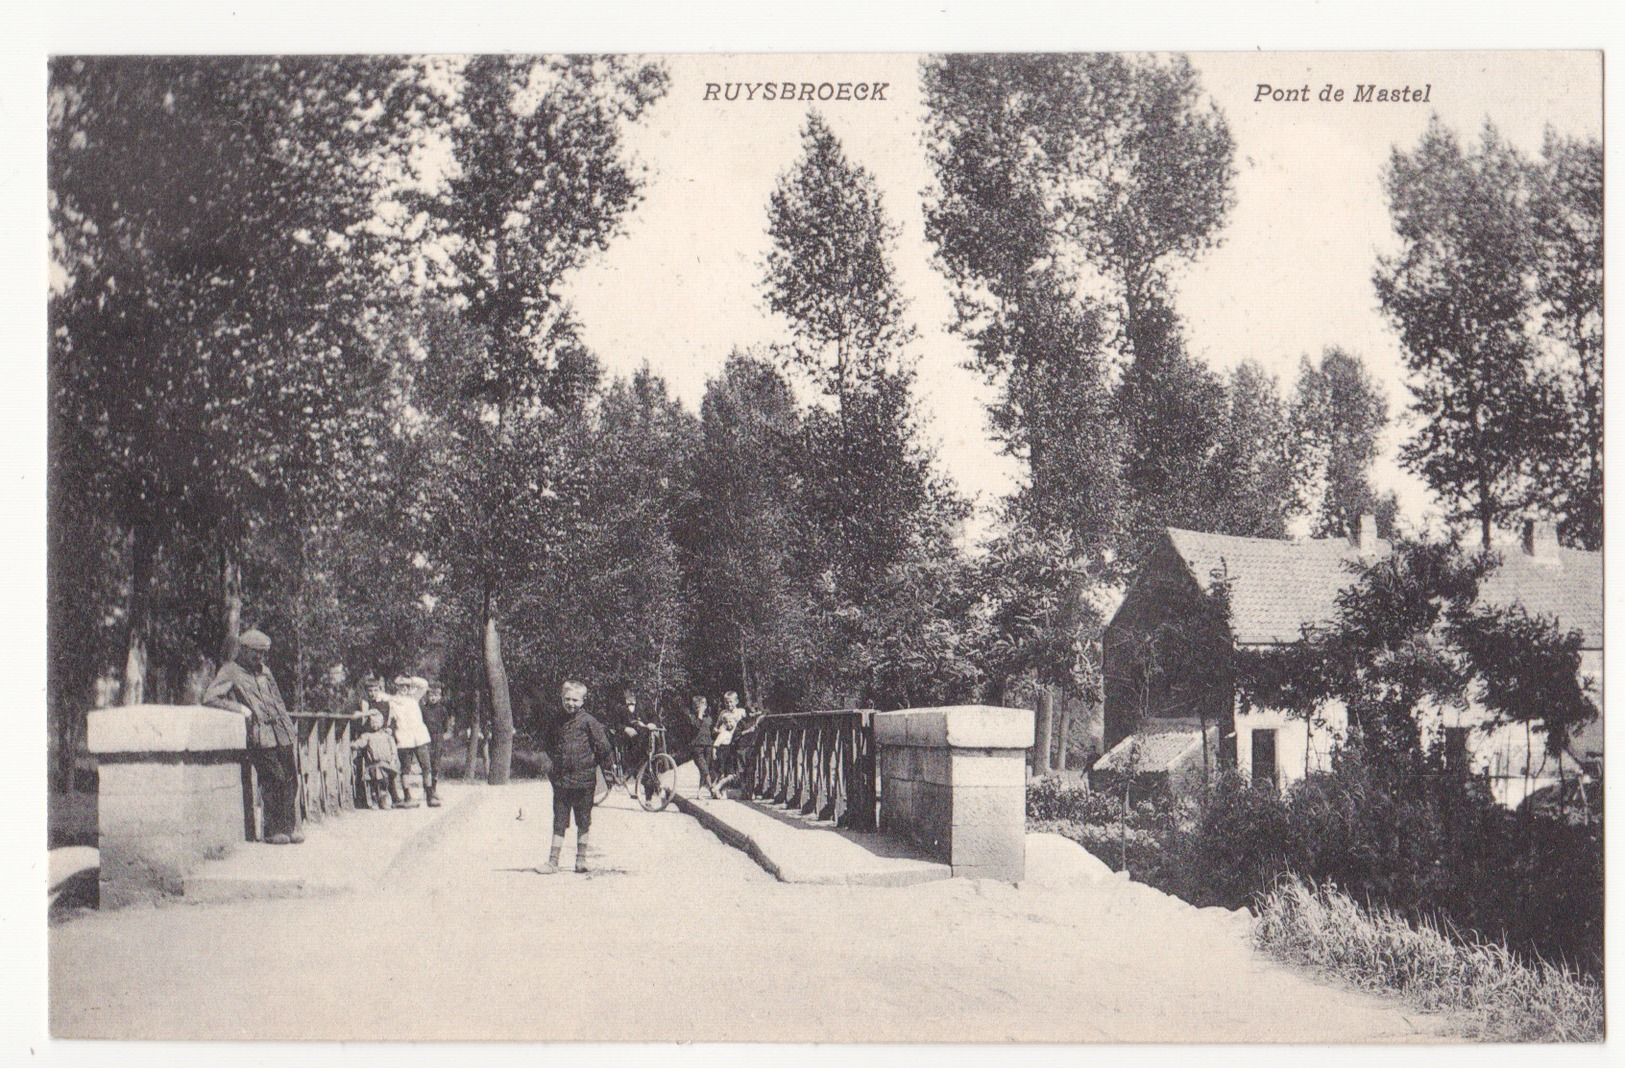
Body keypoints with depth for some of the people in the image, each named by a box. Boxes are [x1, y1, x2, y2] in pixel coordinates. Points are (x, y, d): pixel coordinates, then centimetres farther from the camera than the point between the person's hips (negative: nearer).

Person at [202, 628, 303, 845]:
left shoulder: (264, 670, 21)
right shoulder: (230, 672, -1)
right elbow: (209, 699, -11)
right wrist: (240, 708, -13)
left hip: (281, 733, 7)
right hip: (260, 735, -7)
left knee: (291, 778, 2)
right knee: (273, 780, -13)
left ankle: (290, 827, 8)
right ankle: (273, 830, -3)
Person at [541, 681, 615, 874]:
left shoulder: (588, 721, -5)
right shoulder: (558, 723, 9)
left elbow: (602, 746, -4)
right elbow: (551, 746, 25)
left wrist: (607, 767, -5)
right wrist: (555, 759, 13)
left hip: (583, 779, -3)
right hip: (561, 778, 3)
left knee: (583, 821, 7)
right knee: (559, 820, 4)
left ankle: (581, 858, 18)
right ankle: (553, 861, 4)